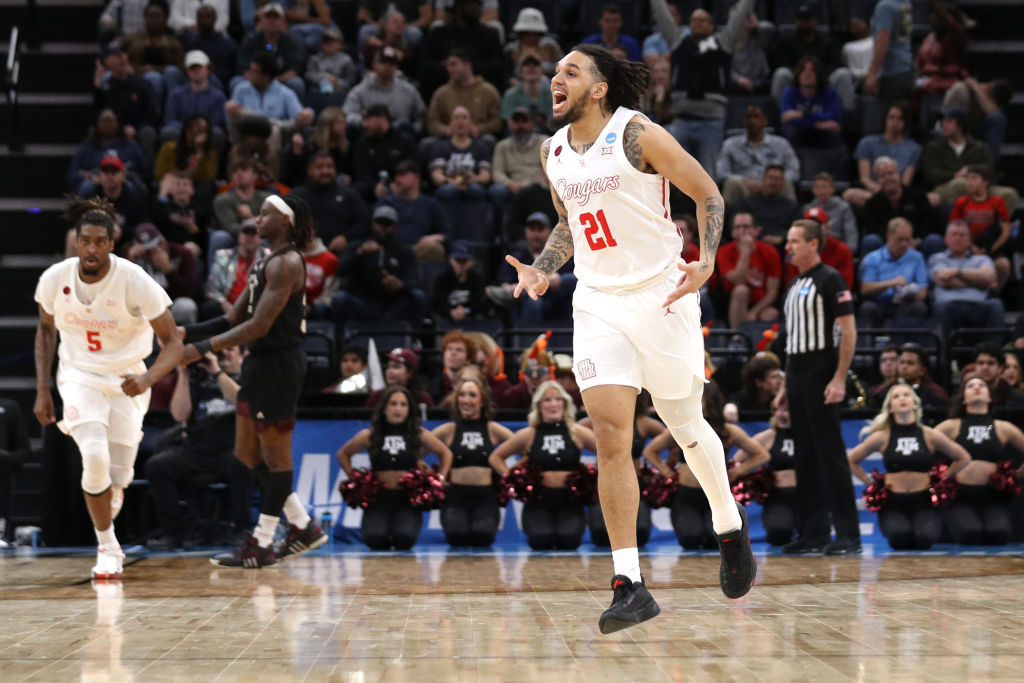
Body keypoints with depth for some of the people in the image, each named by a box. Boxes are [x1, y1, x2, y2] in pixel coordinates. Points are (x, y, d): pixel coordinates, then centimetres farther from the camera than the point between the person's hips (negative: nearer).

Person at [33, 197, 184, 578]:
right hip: (78, 376, 0)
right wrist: (42, 390, 4)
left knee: (117, 478, 3)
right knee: (95, 457, -24)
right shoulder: (54, 279, -13)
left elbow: (172, 343, -15)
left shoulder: (135, 282, -21)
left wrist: (148, 378, -35)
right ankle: (107, 549, -4)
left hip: (126, 381, 0)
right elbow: (46, 329, 8)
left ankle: (109, 493, 45)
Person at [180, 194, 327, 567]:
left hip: (278, 365, -10)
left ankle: (261, 545, 6)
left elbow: (259, 326, -22)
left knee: (275, 456, -1)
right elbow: (235, 317, 17)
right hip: (259, 363, 10)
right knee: (248, 454, 13)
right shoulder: (263, 262, 16)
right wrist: (187, 333, 8)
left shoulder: (287, 263, -15)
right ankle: (304, 526, 20)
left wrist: (203, 348, -23)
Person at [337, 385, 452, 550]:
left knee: (405, 539, -28)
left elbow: (446, 453, 18)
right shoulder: (369, 436, 6)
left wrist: (440, 479, 5)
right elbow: (343, 454, 21)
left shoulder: (419, 434, 5)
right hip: (378, 499, 0)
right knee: (374, 539, -27)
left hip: (407, 500, 0)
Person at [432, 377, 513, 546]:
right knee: (456, 535, -32)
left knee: (483, 535, -31)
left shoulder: (493, 429, 8)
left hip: (485, 496, 0)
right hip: (455, 496, 0)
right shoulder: (448, 430, 7)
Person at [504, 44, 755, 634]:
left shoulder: (639, 135, -10)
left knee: (685, 424, 10)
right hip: (598, 303, 4)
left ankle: (732, 530, 38)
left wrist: (706, 263, -19)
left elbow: (709, 194, -5)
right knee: (610, 435, -10)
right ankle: (630, 585, -10)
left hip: (662, 295, -4)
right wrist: (543, 270, 6)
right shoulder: (553, 151, 8)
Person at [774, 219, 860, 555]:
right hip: (797, 377, 8)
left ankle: (848, 534, -7)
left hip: (821, 379, -8)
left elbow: (848, 331, -13)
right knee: (805, 456, 8)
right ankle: (813, 533, 11)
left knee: (830, 452, -9)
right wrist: (786, 385, 18)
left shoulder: (829, 280, -7)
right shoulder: (794, 286, 18)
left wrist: (839, 379, -20)